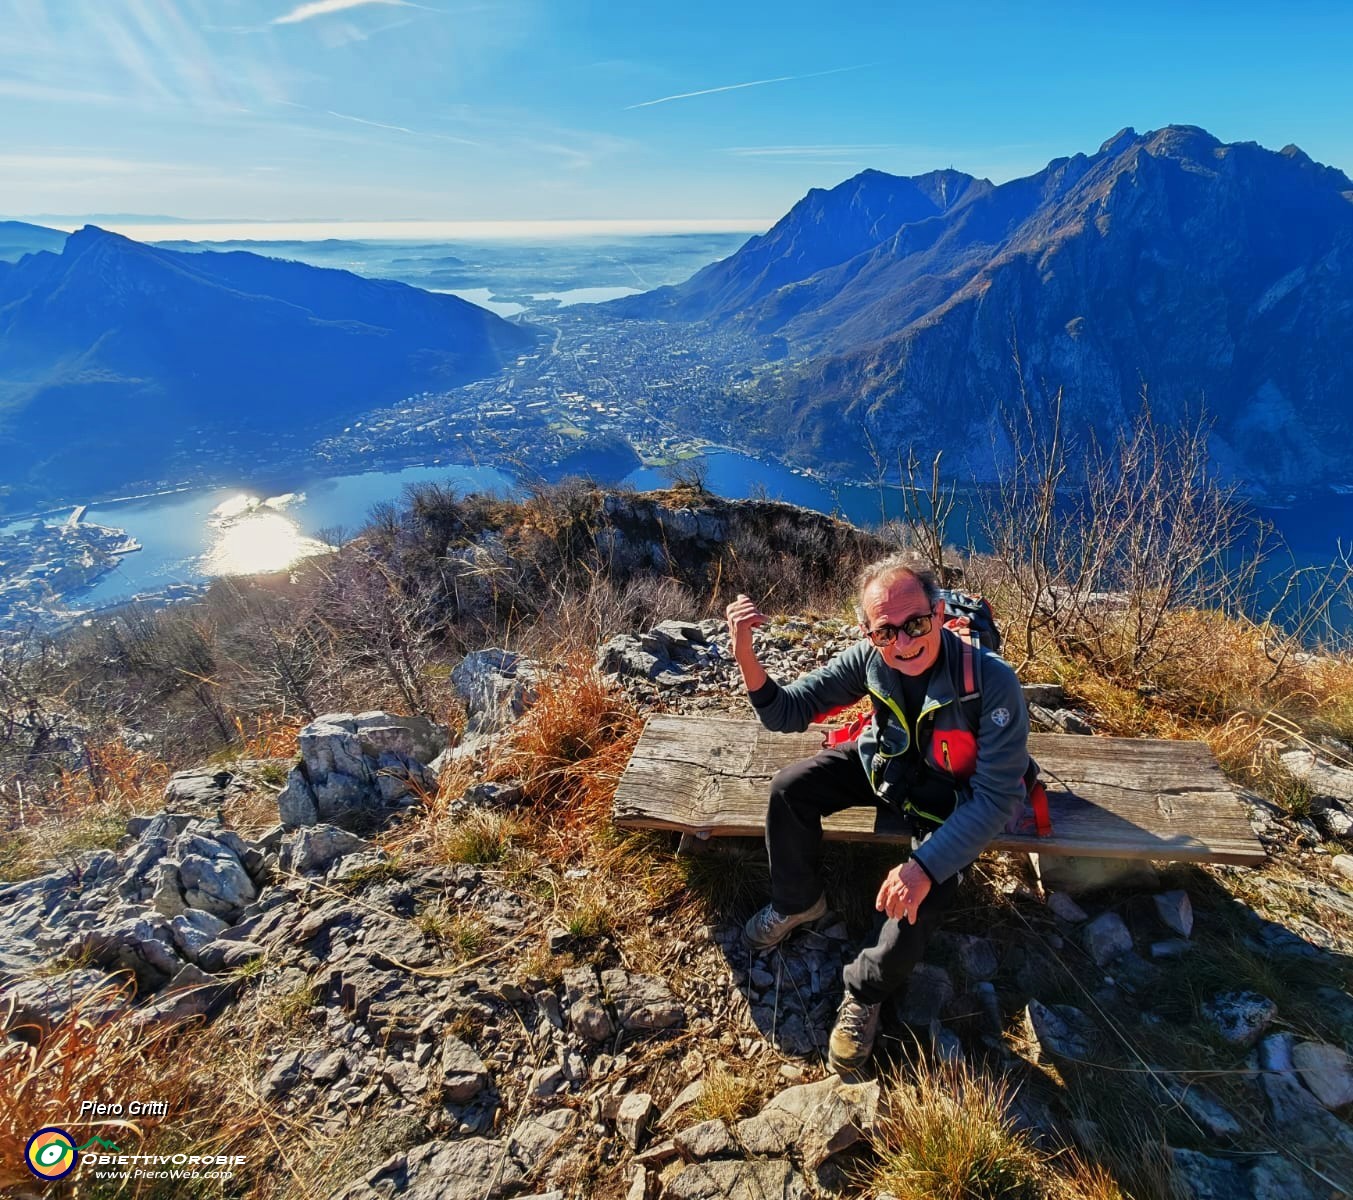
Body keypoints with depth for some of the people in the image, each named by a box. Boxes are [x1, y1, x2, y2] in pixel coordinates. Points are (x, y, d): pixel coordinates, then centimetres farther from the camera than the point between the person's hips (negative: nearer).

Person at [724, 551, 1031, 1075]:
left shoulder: (992, 681, -35)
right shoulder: (868, 658, -22)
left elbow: (998, 796, -32)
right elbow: (786, 713, -17)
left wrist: (925, 866, -41)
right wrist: (746, 656, -36)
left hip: (950, 799, -4)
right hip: (886, 762, 4)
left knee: (920, 892, -26)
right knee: (790, 788, -12)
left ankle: (866, 992, 4)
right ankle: (797, 903, 15)